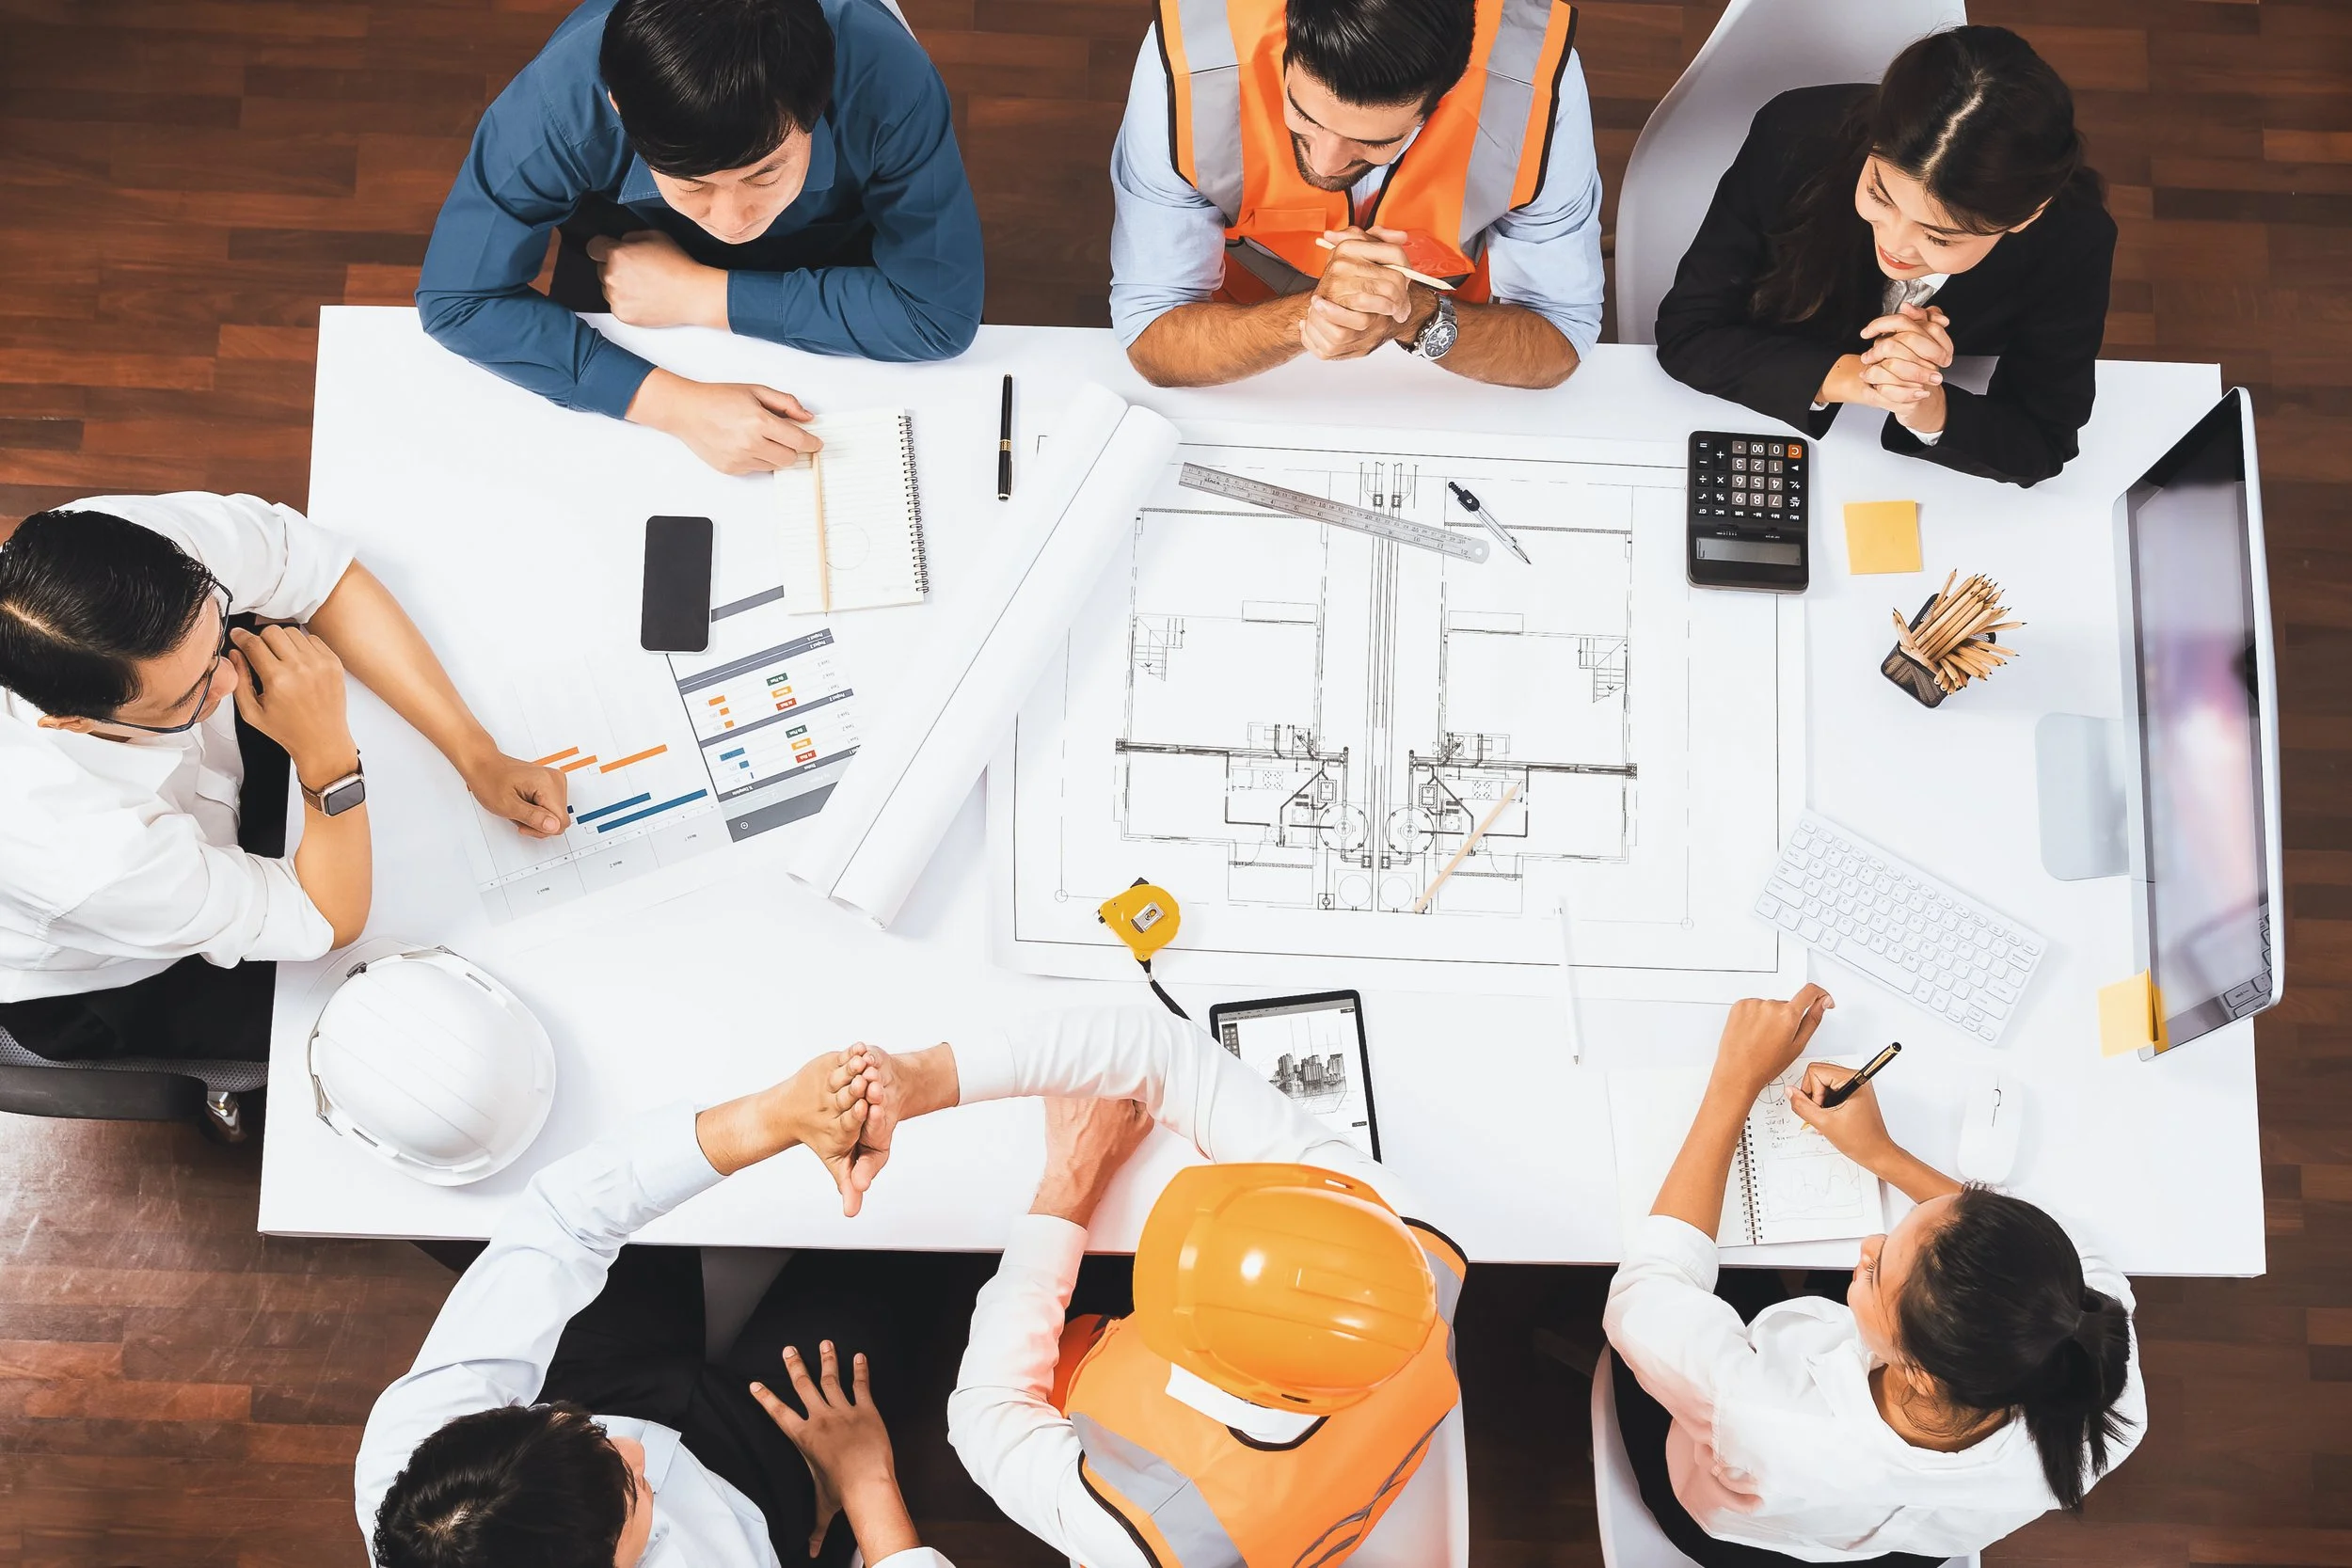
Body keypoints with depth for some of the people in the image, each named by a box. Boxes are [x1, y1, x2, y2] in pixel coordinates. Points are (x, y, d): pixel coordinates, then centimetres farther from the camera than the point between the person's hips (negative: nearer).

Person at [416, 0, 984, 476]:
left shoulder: (889, 82, -42)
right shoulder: (560, 99, -39)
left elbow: (942, 313, -34)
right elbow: (457, 298, -29)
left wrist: (699, 295, -32)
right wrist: (672, 401, -42)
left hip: (833, 252, 1)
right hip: (632, 249, 0)